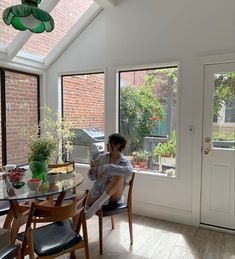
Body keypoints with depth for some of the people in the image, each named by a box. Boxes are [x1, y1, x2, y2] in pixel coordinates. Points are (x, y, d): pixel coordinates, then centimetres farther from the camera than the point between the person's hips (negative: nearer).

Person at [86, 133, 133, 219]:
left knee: (119, 176, -32)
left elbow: (128, 171, -37)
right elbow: (93, 177, 7)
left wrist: (106, 168, -33)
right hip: (98, 192, 4)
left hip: (114, 195, -3)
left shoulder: (125, 162, -11)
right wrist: (92, 169, -16)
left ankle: (97, 204, -27)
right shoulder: (101, 157, 1)